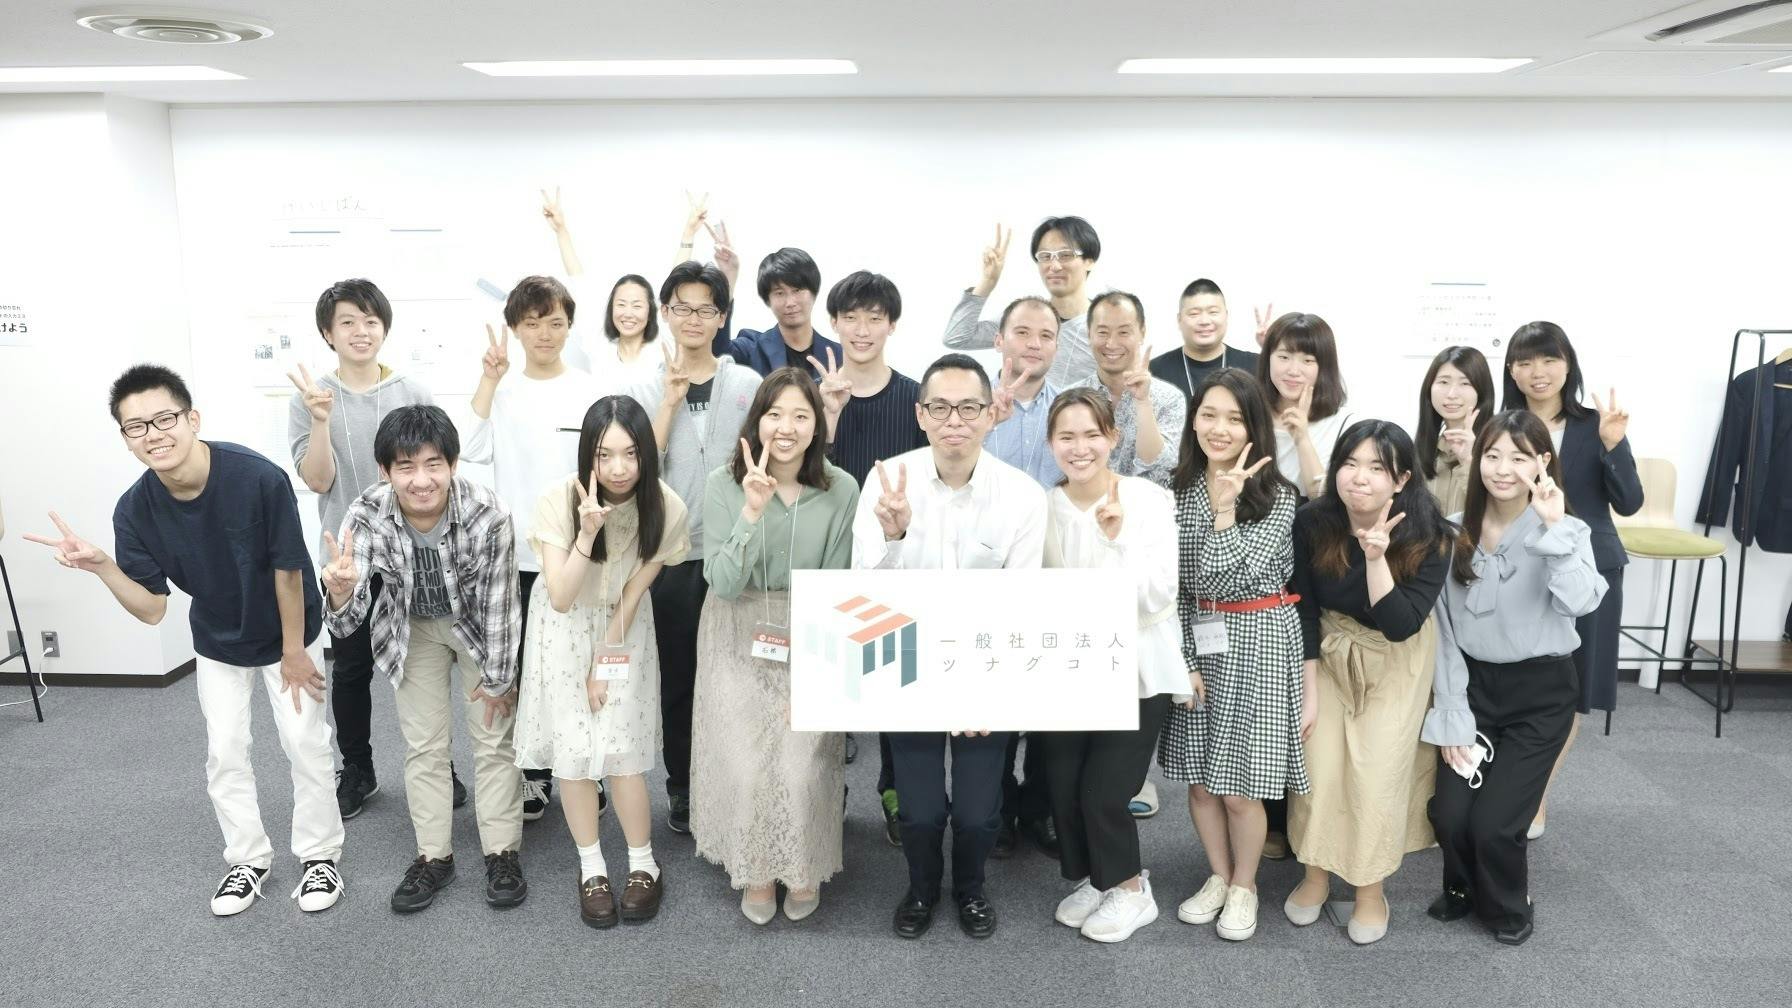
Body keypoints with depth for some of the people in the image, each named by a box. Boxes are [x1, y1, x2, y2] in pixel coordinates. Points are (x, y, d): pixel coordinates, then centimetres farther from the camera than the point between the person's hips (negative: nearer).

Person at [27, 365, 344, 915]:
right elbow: (153, 608, -13)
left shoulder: (259, 478, -34)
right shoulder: (134, 509, -21)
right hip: (218, 644, 4)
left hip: (288, 635, -3)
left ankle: (319, 855, 18)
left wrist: (293, 653, -12)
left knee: (305, 741, -1)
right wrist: (101, 567, -31)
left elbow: (288, 571, -22)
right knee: (224, 752, 8)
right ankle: (249, 859, 27)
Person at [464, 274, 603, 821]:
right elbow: (474, 449, -14)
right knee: (526, 665, 9)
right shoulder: (502, 389, 3)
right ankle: (533, 774, 23)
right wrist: (489, 379, -13)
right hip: (519, 553, 1)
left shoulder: (591, 391, -1)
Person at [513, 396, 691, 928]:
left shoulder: (665, 508, -23)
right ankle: (592, 869, 17)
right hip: (565, 625, 0)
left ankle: (644, 865, 15)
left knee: (620, 748, -5)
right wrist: (588, 532, -40)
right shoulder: (558, 499, -26)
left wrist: (607, 662, -7)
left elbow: (632, 593, -12)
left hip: (624, 627, 0)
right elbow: (561, 598, -27)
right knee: (573, 748, -2)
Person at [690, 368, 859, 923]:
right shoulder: (724, 483, -12)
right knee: (744, 764, -8)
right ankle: (755, 869, 21)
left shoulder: (841, 489, -11)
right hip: (737, 635, 0)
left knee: (802, 767, -10)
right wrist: (752, 512, -30)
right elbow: (724, 585, -18)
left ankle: (804, 867, 21)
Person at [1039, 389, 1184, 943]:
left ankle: (1129, 888, 24)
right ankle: (1092, 878, 35)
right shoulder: (1042, 507, -1)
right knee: (1064, 790, 6)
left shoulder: (1150, 500, -11)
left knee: (1103, 791, -5)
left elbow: (1160, 597, -16)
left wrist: (1119, 538, -27)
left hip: (1136, 672, -3)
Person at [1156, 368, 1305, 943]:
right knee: (1199, 780, 13)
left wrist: (1225, 507, -20)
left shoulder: (1276, 497, -9)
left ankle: (1243, 886, 27)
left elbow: (1224, 578, -18)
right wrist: (1183, 658, -4)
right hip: (1197, 642, 4)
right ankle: (1217, 876, 35)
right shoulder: (1179, 491, 2)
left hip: (1257, 642, -4)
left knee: (1239, 785, 3)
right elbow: (1175, 586, 2)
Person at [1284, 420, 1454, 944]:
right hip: (1330, 652, 2)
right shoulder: (1312, 523, -21)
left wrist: (1376, 558, -41)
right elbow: (1304, 612, -10)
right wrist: (1308, 693, -8)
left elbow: (1399, 626, -28)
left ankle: (1371, 889, 18)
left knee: (1378, 772, -3)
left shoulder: (1430, 537, -25)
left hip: (1397, 662, -2)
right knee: (1317, 762, 0)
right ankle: (1316, 874, 22)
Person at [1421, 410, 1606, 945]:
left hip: (1541, 691, -2)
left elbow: (1580, 603, -29)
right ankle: (1463, 888, 29)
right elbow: (1444, 629, -1)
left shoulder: (1566, 531, -9)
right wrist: (1451, 714, -4)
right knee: (1448, 814, -5)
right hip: (1473, 684, 3)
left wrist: (1553, 528, -31)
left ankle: (1507, 904, 24)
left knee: (1493, 822, -8)